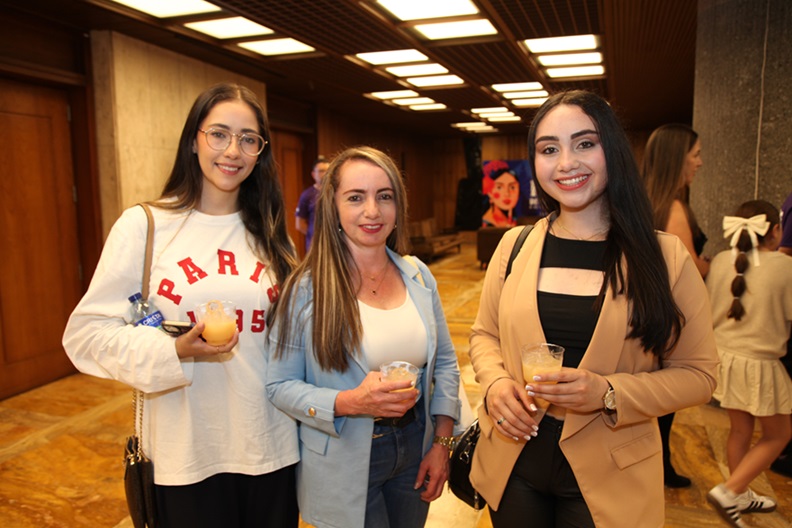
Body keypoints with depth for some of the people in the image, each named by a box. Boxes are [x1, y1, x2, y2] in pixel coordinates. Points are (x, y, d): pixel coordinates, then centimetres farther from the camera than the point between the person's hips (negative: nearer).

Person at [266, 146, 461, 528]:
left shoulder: (419, 276, -1)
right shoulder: (306, 288, -15)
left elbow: (444, 362, 5)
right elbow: (280, 385, -11)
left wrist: (441, 442, 0)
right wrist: (349, 403, -26)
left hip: (415, 449, 4)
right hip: (344, 465, -4)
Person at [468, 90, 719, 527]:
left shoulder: (666, 257, -9)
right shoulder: (514, 245, -3)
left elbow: (697, 373, -5)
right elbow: (484, 335, 7)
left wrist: (609, 394, -20)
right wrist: (495, 383, -14)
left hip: (608, 479, -1)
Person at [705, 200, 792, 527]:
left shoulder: (720, 261, -3)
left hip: (723, 355, 5)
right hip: (760, 364, -5)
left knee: (740, 430, 21)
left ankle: (741, 496, 35)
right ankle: (729, 491, 5)